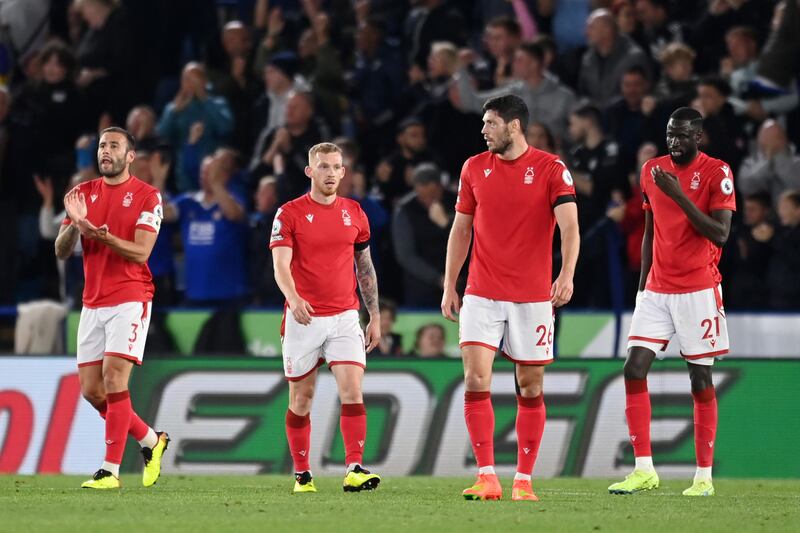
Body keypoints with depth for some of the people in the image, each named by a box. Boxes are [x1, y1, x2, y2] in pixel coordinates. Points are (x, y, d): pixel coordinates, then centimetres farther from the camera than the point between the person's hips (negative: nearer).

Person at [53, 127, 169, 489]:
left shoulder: (147, 196, -3)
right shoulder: (84, 193, 11)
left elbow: (141, 252, -13)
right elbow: (61, 252, 6)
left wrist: (103, 235, -28)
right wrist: (74, 224, -14)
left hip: (129, 300, -6)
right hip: (93, 303, 6)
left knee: (114, 379, -16)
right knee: (91, 389, 3)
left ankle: (110, 470, -13)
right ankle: (151, 441, 23)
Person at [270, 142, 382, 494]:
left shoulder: (354, 213, 8)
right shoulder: (289, 214, -3)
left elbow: (365, 267, 16)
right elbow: (281, 264, -14)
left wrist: (375, 316, 14)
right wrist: (293, 299, -33)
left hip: (344, 317, 2)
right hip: (303, 319, -2)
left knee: (352, 389, -14)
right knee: (301, 398, 6)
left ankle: (354, 470, -20)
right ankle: (302, 475, 16)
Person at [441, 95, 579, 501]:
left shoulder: (550, 168, -4)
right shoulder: (474, 168, 7)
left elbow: (569, 226, -13)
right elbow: (461, 230, 14)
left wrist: (566, 275, -29)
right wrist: (449, 287, 9)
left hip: (532, 296, -2)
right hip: (482, 295, 2)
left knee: (530, 388, 3)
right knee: (476, 380, -11)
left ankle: (524, 480, 12)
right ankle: (487, 478, -9)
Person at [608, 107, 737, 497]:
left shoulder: (716, 173, -7)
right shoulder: (653, 170, 9)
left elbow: (720, 234, -15)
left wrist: (680, 196, -22)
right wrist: (642, 285, 15)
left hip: (698, 291, -5)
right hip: (656, 289, 5)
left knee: (701, 379, -1)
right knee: (634, 370, -6)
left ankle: (704, 476, 5)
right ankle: (643, 469, -2)